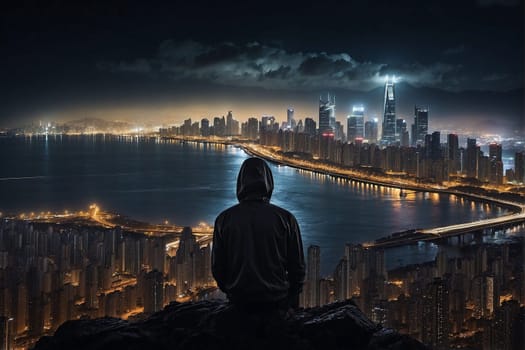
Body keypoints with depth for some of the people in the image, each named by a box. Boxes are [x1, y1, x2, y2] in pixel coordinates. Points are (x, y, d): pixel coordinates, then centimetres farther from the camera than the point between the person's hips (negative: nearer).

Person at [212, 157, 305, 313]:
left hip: (238, 300, 2)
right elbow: (297, 266, -3)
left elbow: (217, 267, 0)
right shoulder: (285, 218, -8)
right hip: (277, 301, -2)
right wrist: (292, 302, 13)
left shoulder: (224, 219, -5)